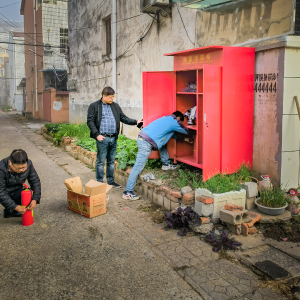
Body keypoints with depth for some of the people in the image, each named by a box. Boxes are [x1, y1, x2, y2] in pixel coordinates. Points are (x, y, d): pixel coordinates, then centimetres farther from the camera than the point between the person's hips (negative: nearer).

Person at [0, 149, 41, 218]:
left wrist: (35, 200, -21)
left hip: (16, 191, 5)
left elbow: (35, 181, -9)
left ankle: (9, 212, 6)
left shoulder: (28, 164, -18)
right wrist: (15, 207, -30)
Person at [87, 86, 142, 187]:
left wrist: (135, 122, 2)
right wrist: (96, 134, -13)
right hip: (102, 138, -5)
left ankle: (110, 181, 23)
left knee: (111, 161, 13)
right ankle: (99, 182, 10)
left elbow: (123, 118, 16)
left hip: (113, 138, 5)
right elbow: (90, 121, -3)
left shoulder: (115, 106, 16)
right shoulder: (94, 106, 1)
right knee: (101, 162, 0)